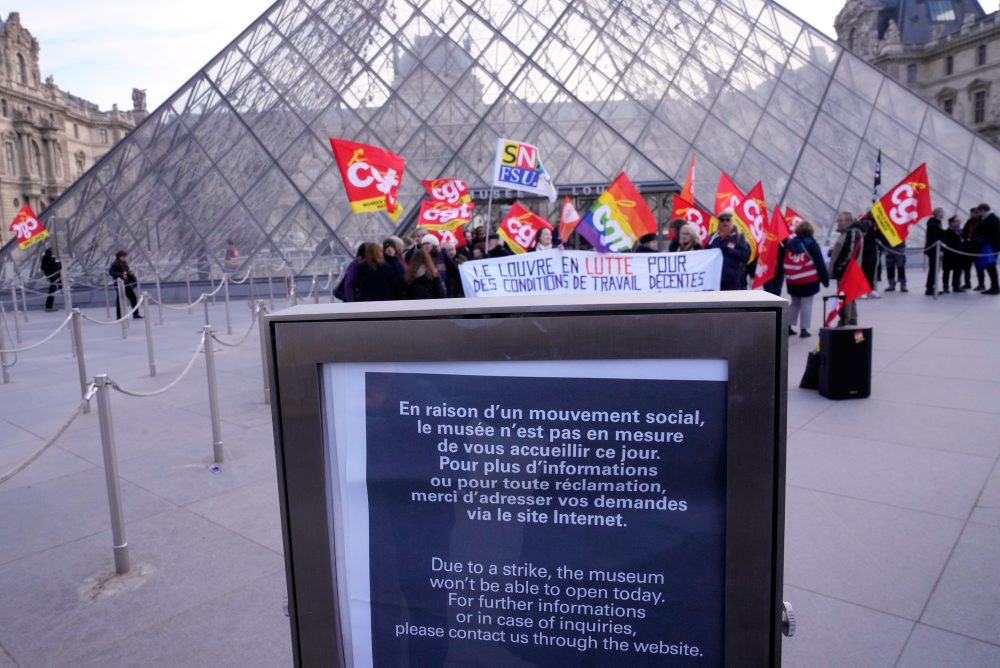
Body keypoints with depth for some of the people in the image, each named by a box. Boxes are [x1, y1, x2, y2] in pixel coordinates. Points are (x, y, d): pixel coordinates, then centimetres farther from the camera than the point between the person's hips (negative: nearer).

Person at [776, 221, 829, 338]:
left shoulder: (788, 242, 6)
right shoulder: (812, 244, -5)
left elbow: (781, 261, 9)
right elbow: (820, 263, -6)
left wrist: (779, 275, 18)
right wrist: (825, 279, 0)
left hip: (792, 281, 4)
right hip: (809, 281, -4)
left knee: (794, 303, 18)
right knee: (806, 304, 1)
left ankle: (788, 327, 16)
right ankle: (803, 329, 0)